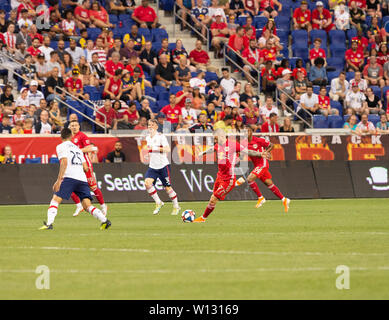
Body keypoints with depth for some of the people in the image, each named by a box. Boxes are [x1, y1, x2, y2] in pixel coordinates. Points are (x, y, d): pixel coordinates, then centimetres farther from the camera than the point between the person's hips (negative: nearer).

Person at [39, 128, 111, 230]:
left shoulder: (61, 146, 8)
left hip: (70, 177, -6)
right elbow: (85, 168, 21)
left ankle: (49, 223, -22)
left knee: (55, 200, -5)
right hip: (82, 179, 6)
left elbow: (64, 162, -9)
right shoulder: (77, 148, 27)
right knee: (87, 206, 2)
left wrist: (59, 180, -13)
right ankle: (104, 220, -16)